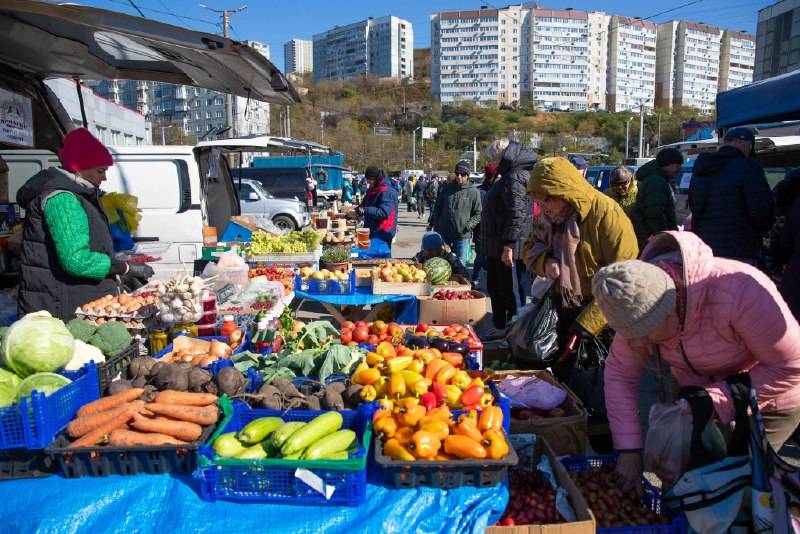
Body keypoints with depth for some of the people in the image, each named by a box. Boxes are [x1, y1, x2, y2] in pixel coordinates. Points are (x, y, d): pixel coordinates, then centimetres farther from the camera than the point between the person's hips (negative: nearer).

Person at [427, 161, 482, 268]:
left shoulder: (473, 192, -3)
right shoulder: (447, 188, 5)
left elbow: (478, 214, 0)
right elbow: (437, 207, 13)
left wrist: (469, 226, -13)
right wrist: (431, 223, 10)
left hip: (463, 236, -2)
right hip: (443, 233, 2)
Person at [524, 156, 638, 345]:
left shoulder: (606, 214, -24)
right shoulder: (549, 215, -2)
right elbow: (530, 248, 10)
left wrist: (588, 322, -26)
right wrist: (545, 261, -15)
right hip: (566, 312, 6)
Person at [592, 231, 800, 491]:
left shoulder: (738, 292, -38)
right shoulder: (639, 302, -22)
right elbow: (619, 372, -15)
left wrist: (717, 401, -34)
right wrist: (629, 449, -17)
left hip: (768, 400, -4)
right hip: (695, 397, 5)